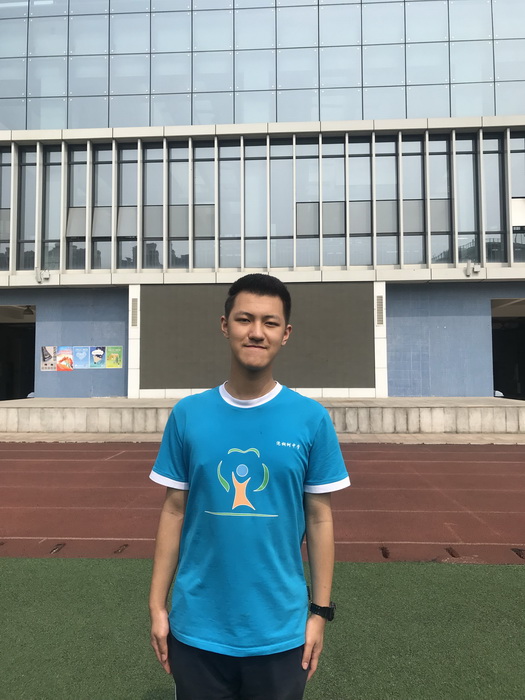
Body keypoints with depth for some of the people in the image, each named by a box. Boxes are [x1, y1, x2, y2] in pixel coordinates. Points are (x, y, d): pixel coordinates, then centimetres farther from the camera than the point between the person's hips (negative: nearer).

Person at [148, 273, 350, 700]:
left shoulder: (312, 418, -9)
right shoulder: (187, 414, -6)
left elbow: (320, 518, -3)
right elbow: (174, 511, 0)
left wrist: (320, 611, -1)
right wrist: (157, 606, 1)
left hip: (281, 631, 0)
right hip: (197, 628, 1)